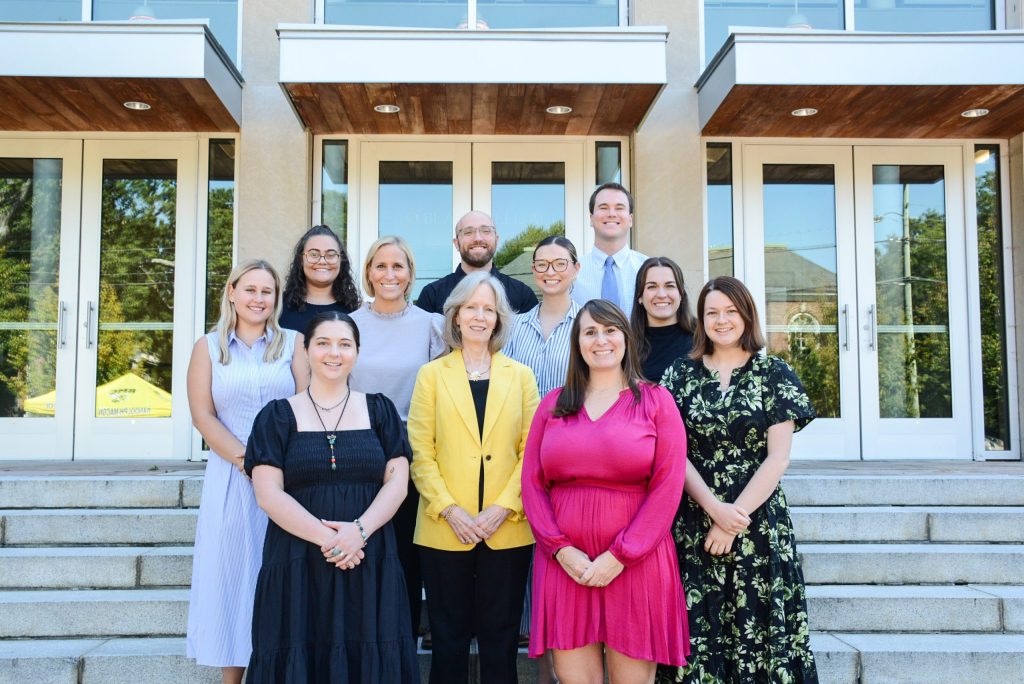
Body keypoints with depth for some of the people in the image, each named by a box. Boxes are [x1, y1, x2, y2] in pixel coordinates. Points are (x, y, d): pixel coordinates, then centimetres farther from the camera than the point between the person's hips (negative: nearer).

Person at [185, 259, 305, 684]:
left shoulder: (291, 343, 7)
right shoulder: (209, 347, 7)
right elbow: (203, 416, -1)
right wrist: (245, 459, -12)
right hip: (231, 475, 0)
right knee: (231, 571, 5)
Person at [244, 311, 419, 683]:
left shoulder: (379, 410, 9)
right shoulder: (278, 416, 4)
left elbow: (397, 481, 1)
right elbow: (269, 494, -5)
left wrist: (359, 530, -15)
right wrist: (326, 538, -15)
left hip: (369, 564, 1)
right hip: (298, 565, -1)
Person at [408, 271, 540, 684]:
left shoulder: (521, 376, 8)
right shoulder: (431, 375, 5)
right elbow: (420, 453, -1)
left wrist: (502, 508, -10)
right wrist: (450, 510, -12)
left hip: (507, 531, 1)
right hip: (445, 531, 0)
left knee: (501, 641, 8)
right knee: (449, 640, 8)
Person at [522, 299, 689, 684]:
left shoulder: (656, 400, 2)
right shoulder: (553, 404, 10)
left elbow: (668, 486, -5)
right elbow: (532, 483, 6)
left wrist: (619, 556, -11)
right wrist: (561, 549, -7)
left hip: (635, 562, -2)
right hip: (565, 564, 2)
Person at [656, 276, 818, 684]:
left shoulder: (773, 374, 2)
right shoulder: (681, 374, 6)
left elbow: (778, 457, -4)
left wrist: (735, 517, -11)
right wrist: (714, 508, -12)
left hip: (759, 525, -1)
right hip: (693, 525, 1)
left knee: (758, 628, 3)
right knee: (697, 631, 3)